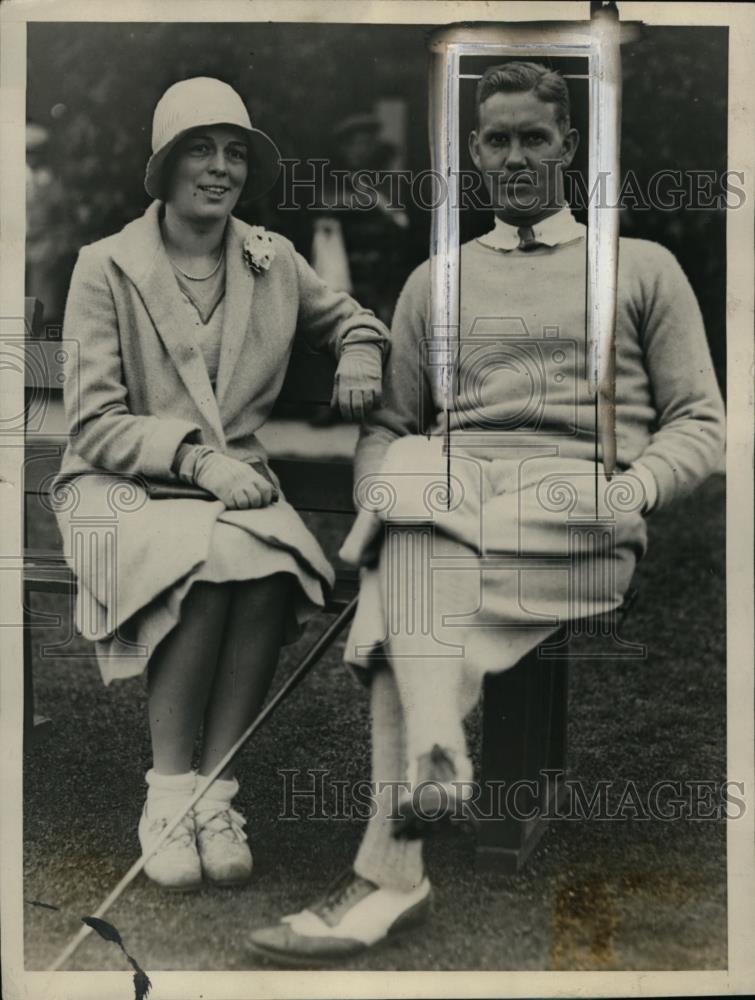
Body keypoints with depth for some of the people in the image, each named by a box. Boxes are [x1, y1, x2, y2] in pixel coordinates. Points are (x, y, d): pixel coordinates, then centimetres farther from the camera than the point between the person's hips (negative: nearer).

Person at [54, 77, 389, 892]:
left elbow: (347, 317, 30)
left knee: (274, 568, -33)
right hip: (122, 484, -3)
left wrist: (362, 353, 6)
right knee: (214, 559, -36)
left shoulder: (273, 261, 10)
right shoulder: (105, 268, -2)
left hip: (236, 479, 3)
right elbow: (94, 425, -6)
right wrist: (192, 457, -21)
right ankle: (168, 791, -19)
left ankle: (215, 796, -20)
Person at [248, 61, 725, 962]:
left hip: (579, 513, -2)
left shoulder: (642, 268, 20)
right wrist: (387, 490, -6)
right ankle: (435, 751, -46)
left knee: (405, 598, -34)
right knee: (411, 480, -36)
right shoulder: (434, 282, 27)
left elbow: (702, 422, 13)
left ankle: (388, 866, -36)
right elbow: (387, 427, 20)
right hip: (451, 491, 3)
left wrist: (634, 489, -9)